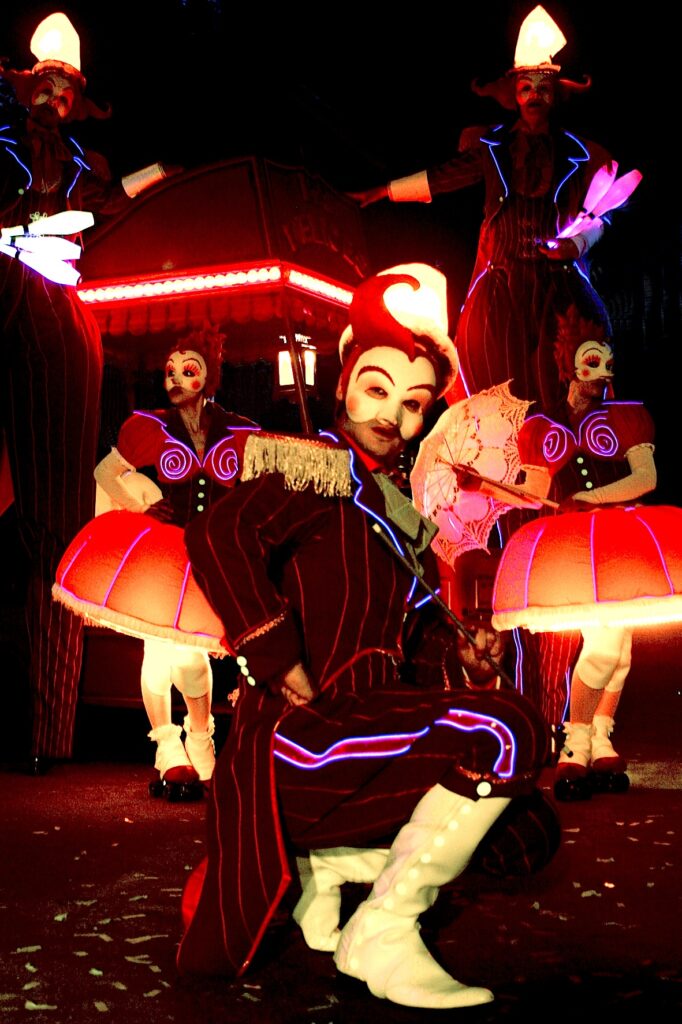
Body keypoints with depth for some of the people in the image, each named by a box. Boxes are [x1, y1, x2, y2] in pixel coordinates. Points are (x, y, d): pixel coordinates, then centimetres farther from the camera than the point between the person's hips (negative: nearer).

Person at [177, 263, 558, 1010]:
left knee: (530, 833, 8)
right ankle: (382, 939, -14)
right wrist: (292, 680, -25)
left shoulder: (399, 507, 18)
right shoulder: (320, 473, -8)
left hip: (368, 729, 9)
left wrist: (457, 652, 3)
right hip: (297, 739, -9)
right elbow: (217, 535, -27)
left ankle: (327, 863, 8)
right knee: (510, 730, -23)